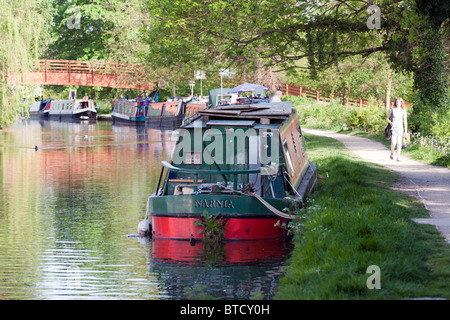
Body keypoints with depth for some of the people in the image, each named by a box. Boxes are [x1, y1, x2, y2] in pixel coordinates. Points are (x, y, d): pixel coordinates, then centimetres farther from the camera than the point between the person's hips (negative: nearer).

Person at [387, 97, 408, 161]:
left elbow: (405, 121, 8)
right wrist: (390, 122, -9)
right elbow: (387, 118, 12)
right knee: (393, 143, -11)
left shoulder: (403, 111, 6)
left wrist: (406, 131, 4)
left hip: (400, 128, 1)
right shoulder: (392, 110, 4)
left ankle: (398, 157, 3)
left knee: (399, 143, -2)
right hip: (393, 128, -1)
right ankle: (392, 153, 17)